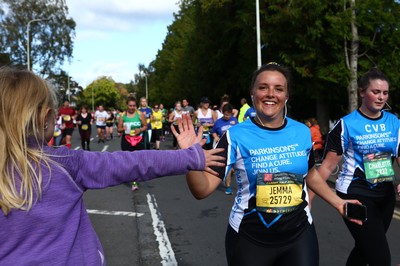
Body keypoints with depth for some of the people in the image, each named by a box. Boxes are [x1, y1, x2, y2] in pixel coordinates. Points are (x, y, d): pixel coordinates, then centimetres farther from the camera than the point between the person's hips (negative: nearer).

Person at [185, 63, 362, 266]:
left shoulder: (302, 132, -1)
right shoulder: (236, 136, -13)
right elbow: (203, 190, -18)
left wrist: (338, 202, 14)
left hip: (300, 234, 3)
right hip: (249, 239, -2)